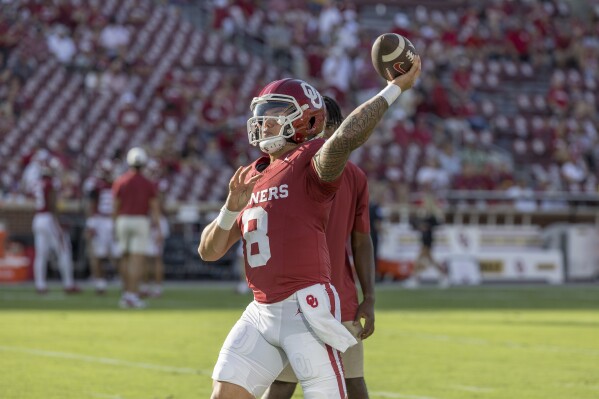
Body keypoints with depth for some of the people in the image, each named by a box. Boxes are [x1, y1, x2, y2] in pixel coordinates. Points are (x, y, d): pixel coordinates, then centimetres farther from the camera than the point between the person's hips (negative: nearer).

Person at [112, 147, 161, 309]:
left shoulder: (119, 182, 2)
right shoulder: (148, 184, -3)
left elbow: (116, 207, 4)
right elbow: (155, 207, -4)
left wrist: (116, 229, 12)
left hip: (123, 221, 3)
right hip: (140, 221, -3)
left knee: (126, 258, 16)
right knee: (138, 260, -4)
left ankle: (126, 292, 16)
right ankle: (133, 294, -11)